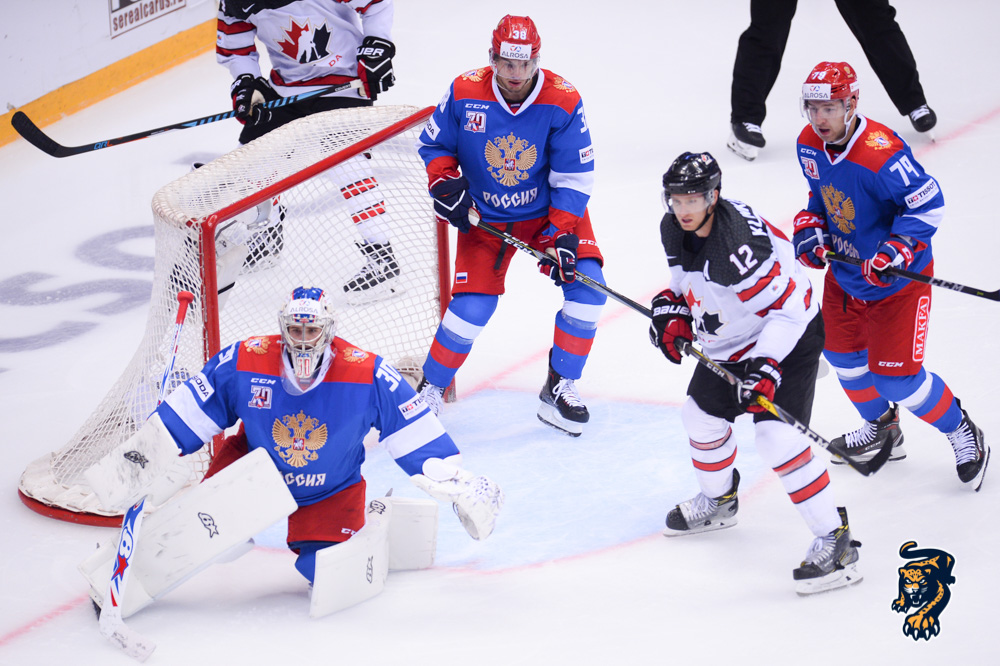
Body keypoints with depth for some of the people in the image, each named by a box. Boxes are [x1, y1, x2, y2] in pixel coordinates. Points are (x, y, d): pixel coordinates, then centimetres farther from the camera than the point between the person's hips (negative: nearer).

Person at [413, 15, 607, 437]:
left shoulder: (563, 102, -19)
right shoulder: (464, 94, -17)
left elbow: (574, 178, -14)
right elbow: (434, 144, 0)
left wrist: (562, 234, -22)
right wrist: (445, 184, -18)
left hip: (550, 209, 1)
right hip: (484, 215, -1)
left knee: (587, 285, -16)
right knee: (473, 305, -13)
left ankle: (560, 388, 0)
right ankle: (430, 390, 9)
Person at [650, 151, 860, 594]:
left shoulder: (739, 245, -34)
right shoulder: (675, 230, -6)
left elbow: (788, 309, -30)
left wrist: (767, 366, -34)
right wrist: (673, 311, -1)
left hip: (789, 338, -9)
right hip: (729, 343, 9)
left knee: (776, 435, -21)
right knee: (701, 415, 18)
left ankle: (835, 541, -17)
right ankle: (719, 500, 47)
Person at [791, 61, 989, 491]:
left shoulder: (881, 153, -32)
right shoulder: (809, 143, -6)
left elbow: (928, 204, -26)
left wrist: (896, 251, -32)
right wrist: (810, 226, -3)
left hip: (898, 277, -8)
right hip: (845, 269, 8)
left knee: (895, 375, -9)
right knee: (842, 353, 19)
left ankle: (962, 434, 14)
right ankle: (881, 430, 44)